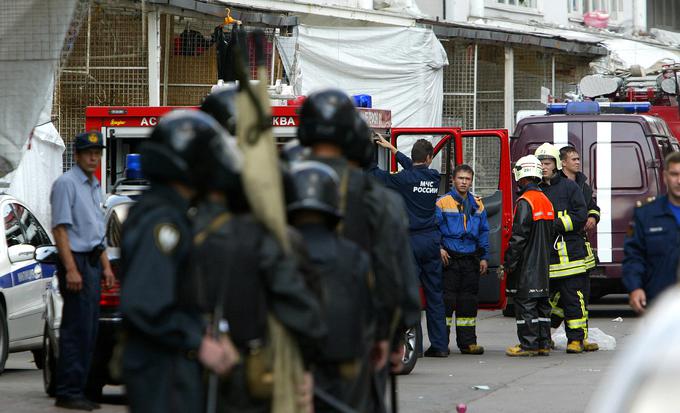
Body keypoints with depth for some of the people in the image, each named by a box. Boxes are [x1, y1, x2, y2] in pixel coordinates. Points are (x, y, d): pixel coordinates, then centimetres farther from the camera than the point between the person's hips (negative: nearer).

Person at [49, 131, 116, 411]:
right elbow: (60, 229, -15)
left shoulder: (95, 188, 19)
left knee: (89, 331, 9)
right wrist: (71, 269, -22)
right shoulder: (66, 184, -9)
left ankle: (77, 390, 12)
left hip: (92, 263, 9)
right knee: (76, 330, -11)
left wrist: (105, 265, 18)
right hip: (75, 261, -9)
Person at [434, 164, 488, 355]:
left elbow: (484, 232, 18)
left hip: (470, 259, 5)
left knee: (469, 301, 7)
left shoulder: (477, 205, 13)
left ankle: (467, 341, 12)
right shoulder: (442, 203, -2)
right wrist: (439, 248, -14)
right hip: (449, 258, -5)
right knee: (446, 299, -7)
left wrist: (484, 257, 13)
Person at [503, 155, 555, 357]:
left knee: (525, 302, -5)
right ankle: (543, 344, 13)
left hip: (526, 265, -9)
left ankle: (529, 344, -6)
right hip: (543, 264, 9)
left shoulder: (525, 202, -15)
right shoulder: (546, 200, 13)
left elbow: (518, 236, -19)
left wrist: (508, 263, -14)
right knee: (542, 303, 11)